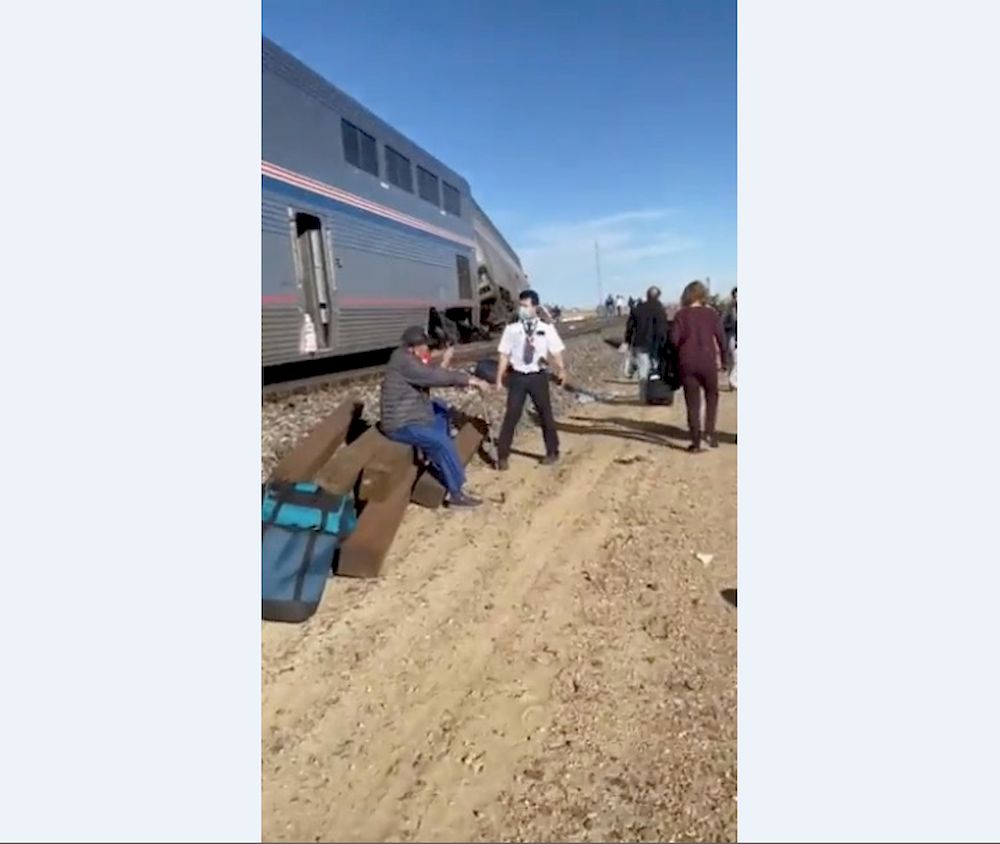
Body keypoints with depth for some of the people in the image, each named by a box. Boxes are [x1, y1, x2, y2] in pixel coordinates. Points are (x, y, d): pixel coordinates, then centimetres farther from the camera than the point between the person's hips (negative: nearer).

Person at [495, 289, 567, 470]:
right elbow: (504, 355, 0)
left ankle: (552, 451, 33)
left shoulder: (547, 329, -2)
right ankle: (502, 456, 11)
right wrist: (499, 378, -4)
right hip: (517, 376, 0)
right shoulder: (511, 329, -2)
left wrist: (561, 369, -22)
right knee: (511, 415, 1)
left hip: (538, 376, 0)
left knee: (546, 413, 14)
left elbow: (556, 352, -4)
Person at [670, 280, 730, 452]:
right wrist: (724, 358, 8)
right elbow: (721, 337, -3)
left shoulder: (681, 315, -1)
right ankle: (709, 431, 7)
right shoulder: (712, 313, -1)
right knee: (711, 396, 20)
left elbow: (674, 338, -8)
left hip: (687, 363, 1)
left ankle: (696, 441, 7)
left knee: (692, 402, 7)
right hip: (708, 362, 0)